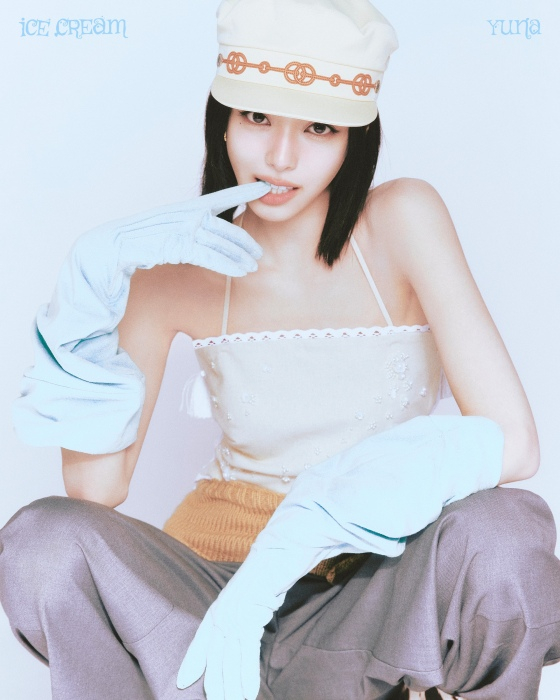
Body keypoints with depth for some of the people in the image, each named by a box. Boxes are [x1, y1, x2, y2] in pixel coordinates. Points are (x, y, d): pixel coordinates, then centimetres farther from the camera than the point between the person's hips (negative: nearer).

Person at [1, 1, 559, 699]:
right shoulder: (177, 262, -6)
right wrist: (96, 272, -21)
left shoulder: (403, 218, -11)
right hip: (223, 555, 2)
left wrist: (287, 547, -28)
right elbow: (94, 491, -10)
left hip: (389, 568, -1)